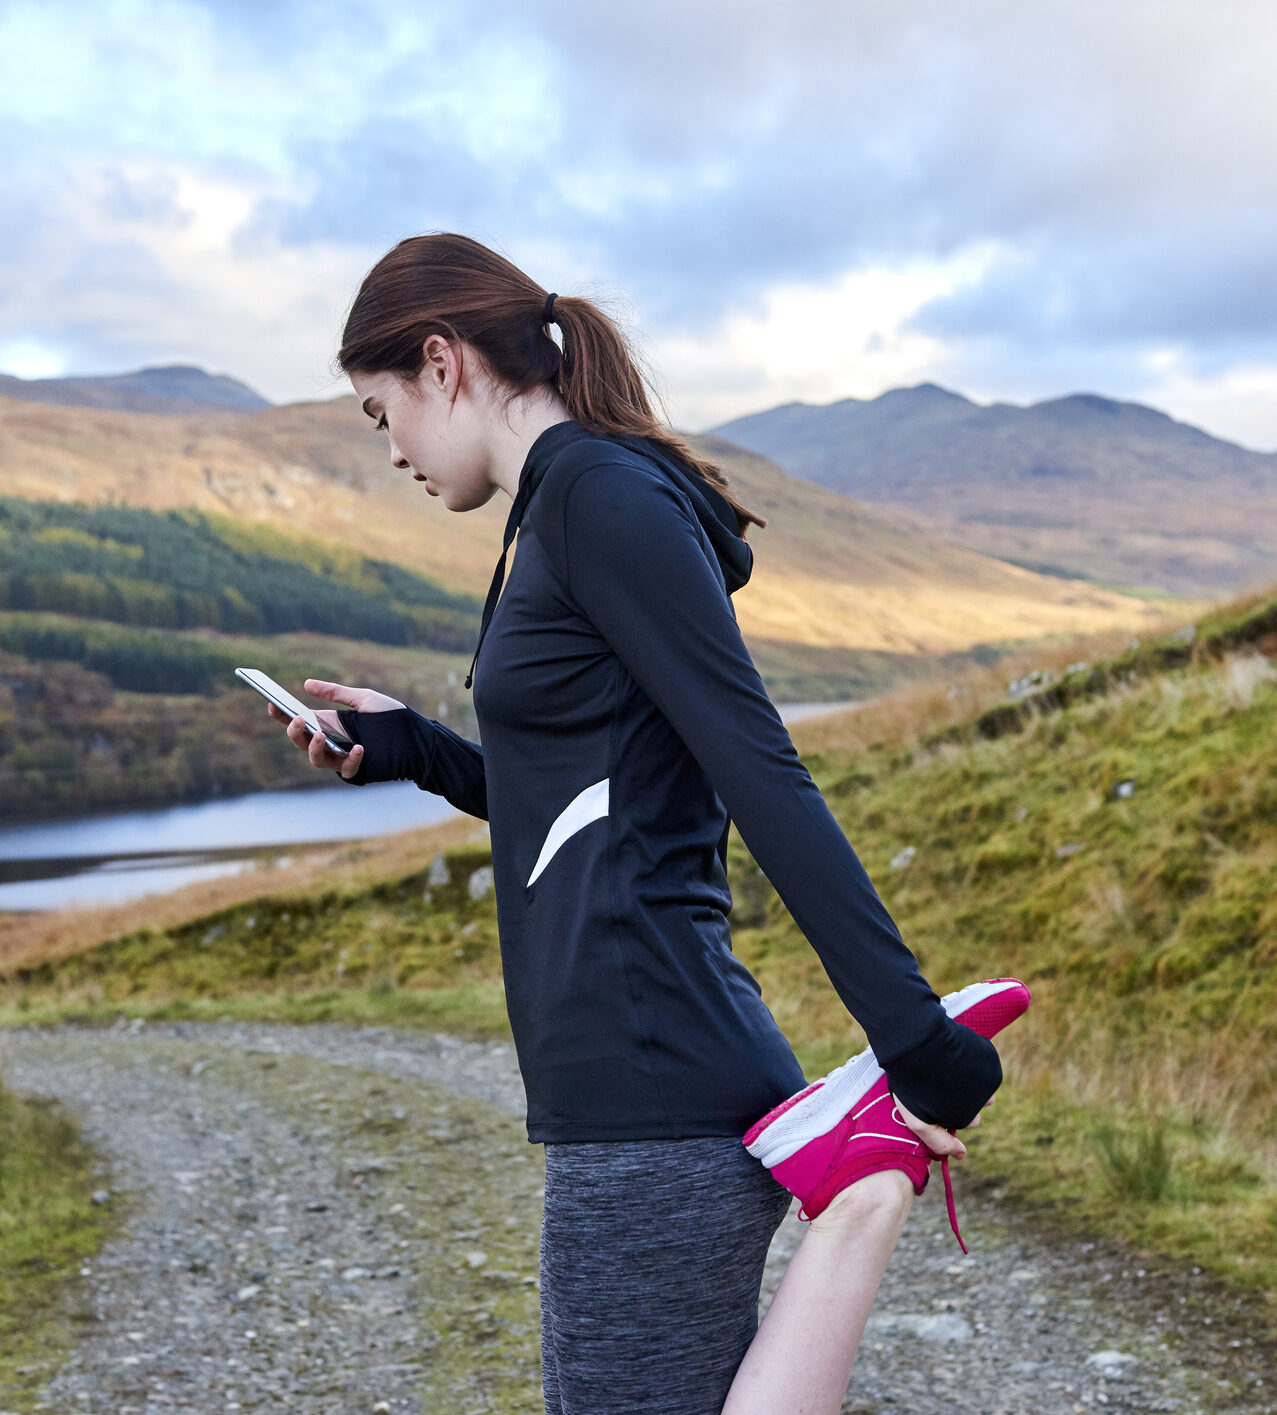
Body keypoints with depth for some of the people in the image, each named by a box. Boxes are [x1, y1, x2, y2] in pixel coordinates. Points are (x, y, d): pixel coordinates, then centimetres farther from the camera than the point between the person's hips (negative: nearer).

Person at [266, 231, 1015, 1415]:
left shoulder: (604, 493, -10)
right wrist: (411, 750, 19)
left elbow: (764, 779, -18)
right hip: (642, 1095, 10)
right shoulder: (570, 504, 18)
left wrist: (915, 1043, -21)